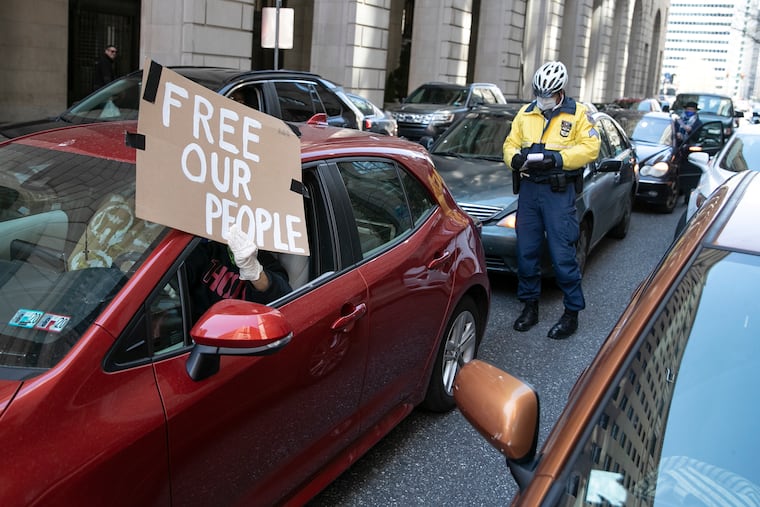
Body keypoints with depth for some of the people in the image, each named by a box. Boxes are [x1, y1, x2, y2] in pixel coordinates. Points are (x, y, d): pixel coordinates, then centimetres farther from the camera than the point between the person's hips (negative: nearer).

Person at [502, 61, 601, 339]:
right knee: (527, 251, 8)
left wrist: (557, 158, -19)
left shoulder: (577, 114, 1)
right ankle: (530, 306, 22)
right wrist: (515, 158, -12)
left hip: (558, 192, -4)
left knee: (562, 254, -5)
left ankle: (572, 312, 6)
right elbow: (510, 144, 12)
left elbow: (590, 147, -8)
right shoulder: (525, 114, 13)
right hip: (528, 188, 5)